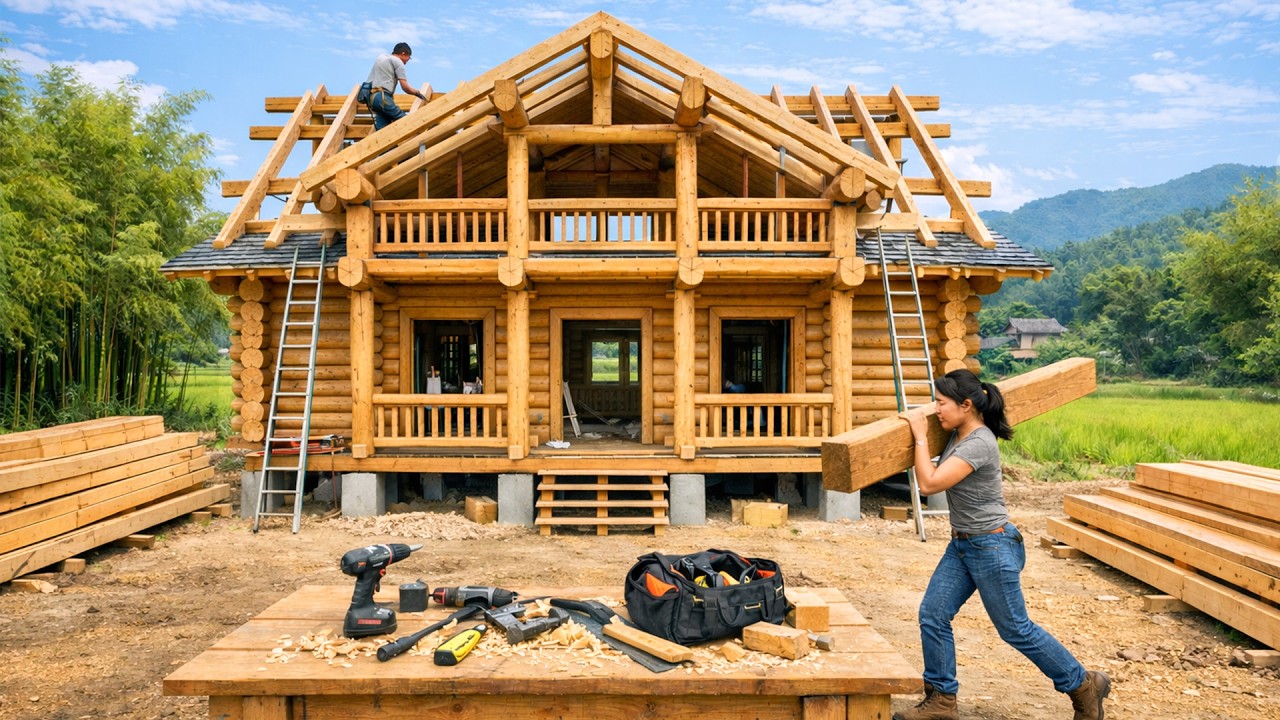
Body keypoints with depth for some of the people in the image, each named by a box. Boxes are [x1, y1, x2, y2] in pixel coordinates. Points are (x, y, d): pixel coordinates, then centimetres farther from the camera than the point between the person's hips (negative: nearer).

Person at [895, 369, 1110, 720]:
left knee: (1016, 629, 6)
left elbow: (929, 484, -29)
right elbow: (932, 475, 21)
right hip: (961, 545, 9)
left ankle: (1085, 685, 27)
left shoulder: (978, 444, -24)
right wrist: (920, 435, 9)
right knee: (932, 615, 4)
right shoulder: (956, 437, 4)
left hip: (992, 548, -9)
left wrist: (920, 435, -21)